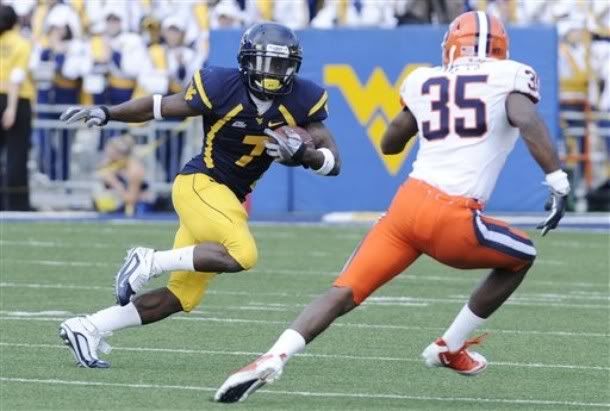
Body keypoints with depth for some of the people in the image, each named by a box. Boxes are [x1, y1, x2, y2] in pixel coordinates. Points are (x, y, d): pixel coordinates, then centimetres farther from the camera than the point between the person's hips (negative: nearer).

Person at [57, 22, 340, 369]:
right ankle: (151, 262, -14)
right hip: (200, 184, -6)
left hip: (230, 199, 6)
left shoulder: (301, 102, -3)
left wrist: (302, 152, -25)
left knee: (182, 297, 5)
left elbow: (333, 163, -3)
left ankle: (87, 328, 11)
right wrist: (106, 113, -13)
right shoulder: (223, 88, -14)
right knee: (241, 255, -30)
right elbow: (161, 107, -3)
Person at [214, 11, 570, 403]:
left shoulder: (426, 82, 19)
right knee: (521, 257, 24)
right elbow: (528, 121, -14)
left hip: (408, 203, 4)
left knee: (344, 293, 4)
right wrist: (559, 181, -16)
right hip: (449, 217, -4)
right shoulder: (509, 77, 7)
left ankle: (273, 358, -18)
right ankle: (450, 349, 27)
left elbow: (389, 143, 31)